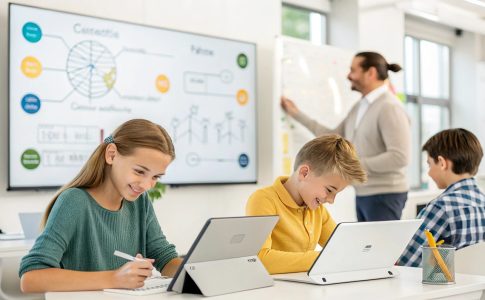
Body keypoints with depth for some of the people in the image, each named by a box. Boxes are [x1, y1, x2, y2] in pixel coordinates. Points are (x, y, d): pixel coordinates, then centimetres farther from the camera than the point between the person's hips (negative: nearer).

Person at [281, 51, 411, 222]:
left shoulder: (389, 107, -15)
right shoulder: (359, 107, 12)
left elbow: (400, 157, -22)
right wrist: (297, 114, 15)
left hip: (384, 196, -9)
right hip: (363, 194, 9)